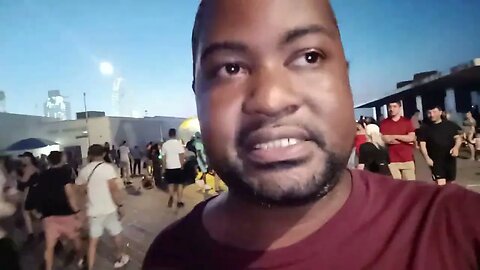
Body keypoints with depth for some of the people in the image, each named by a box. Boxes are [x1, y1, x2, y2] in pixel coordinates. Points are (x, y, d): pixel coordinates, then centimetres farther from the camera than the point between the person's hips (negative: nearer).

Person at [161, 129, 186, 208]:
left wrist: (163, 168, 11)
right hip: (178, 167, -2)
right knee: (180, 184, 7)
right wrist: (182, 165, 0)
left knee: (171, 183, 17)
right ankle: (179, 202, 8)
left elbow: (163, 158, 2)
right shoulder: (179, 143, -8)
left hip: (169, 167, 3)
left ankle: (171, 197, -2)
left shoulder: (165, 144, 0)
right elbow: (182, 156, -12)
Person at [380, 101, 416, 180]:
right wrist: (405, 139, -3)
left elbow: (411, 137, -3)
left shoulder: (407, 121, 8)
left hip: (408, 159, 2)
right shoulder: (384, 123, 4)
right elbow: (386, 140, -7)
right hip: (392, 160, -1)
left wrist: (395, 136, -5)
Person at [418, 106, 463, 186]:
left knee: (450, 182, 14)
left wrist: (456, 147, -13)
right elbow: (422, 144, -2)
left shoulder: (450, 125, 3)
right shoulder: (425, 128, -2)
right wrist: (427, 158, -12)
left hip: (450, 159, 3)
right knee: (440, 184, -10)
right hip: (435, 161, -3)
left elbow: (458, 137, 7)